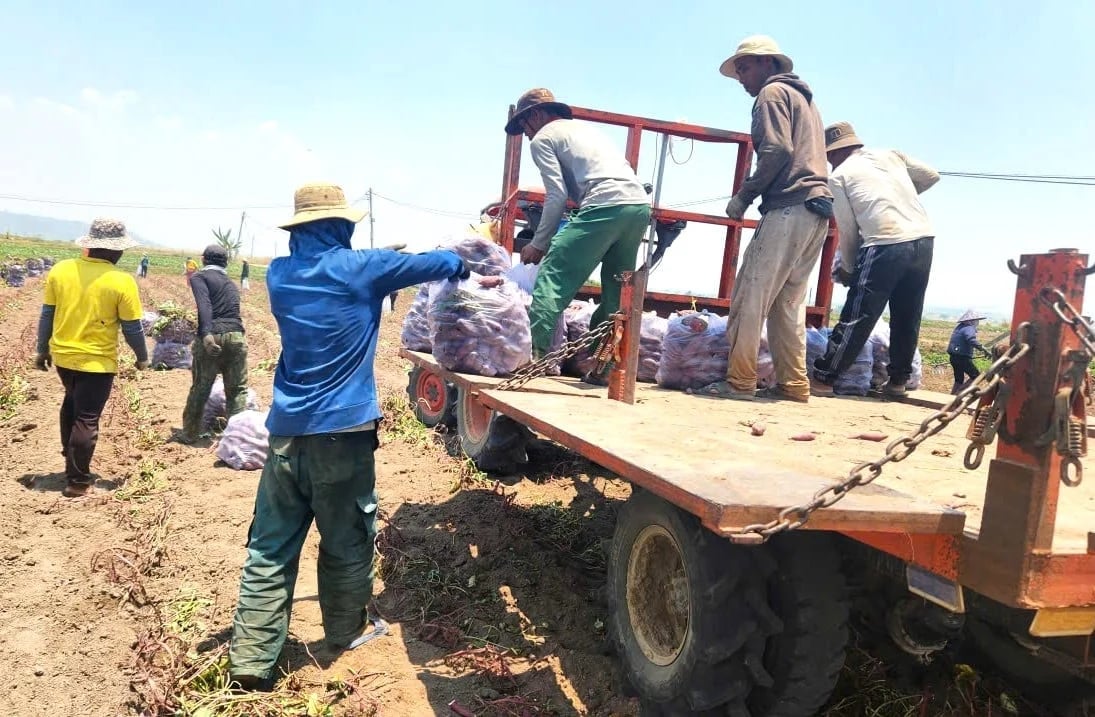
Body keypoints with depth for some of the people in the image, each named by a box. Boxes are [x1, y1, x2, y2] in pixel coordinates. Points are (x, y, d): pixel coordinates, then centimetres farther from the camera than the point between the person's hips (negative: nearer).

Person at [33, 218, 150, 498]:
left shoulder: (60, 269, -4)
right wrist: (142, 357, 5)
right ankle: (77, 481, 12)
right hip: (98, 361, -5)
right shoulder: (122, 281, -17)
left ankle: (69, 453, 41)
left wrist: (42, 350, 16)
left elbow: (47, 315, 4)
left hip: (62, 355, 5)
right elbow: (132, 328, -11)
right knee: (86, 419, 4)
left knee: (72, 403, 29)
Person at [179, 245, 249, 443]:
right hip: (236, 336, 4)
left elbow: (204, 304, -12)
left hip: (212, 336, -4)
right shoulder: (231, 284, 25)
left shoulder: (199, 276, 6)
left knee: (199, 389, 8)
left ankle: (190, 434, 20)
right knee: (237, 390, 9)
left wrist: (206, 333, -24)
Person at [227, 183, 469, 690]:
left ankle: (250, 660, 11)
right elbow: (444, 264, 1)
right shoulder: (358, 268, -7)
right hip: (343, 431, -4)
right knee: (346, 542, 13)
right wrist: (458, 265, 25)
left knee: (270, 548, 8)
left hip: (287, 430, 5)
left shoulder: (280, 273, 7)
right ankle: (346, 633, 31)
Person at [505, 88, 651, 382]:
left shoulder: (542, 138, 10)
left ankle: (534, 354, -12)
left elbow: (557, 195, -2)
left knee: (551, 278, -4)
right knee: (616, 292, 14)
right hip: (640, 204, 8)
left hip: (604, 206, -8)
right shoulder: (584, 128, 33)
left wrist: (538, 244, 7)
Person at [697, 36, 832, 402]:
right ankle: (794, 383, 6)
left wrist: (743, 196, -7)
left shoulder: (772, 93, 2)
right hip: (817, 210, 9)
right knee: (787, 302, 8)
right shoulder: (804, 98, 30)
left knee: (750, 296, -9)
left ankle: (740, 381, -9)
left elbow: (778, 151, -13)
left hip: (789, 209, -9)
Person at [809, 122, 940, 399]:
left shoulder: (839, 175, 7)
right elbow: (932, 176, 26)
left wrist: (847, 268, 18)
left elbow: (848, 229, 6)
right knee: (907, 317, 15)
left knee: (857, 318, -1)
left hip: (886, 246, -5)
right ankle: (898, 380, 25)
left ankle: (822, 379, 3)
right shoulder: (891, 155, 20)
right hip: (923, 240, 5)